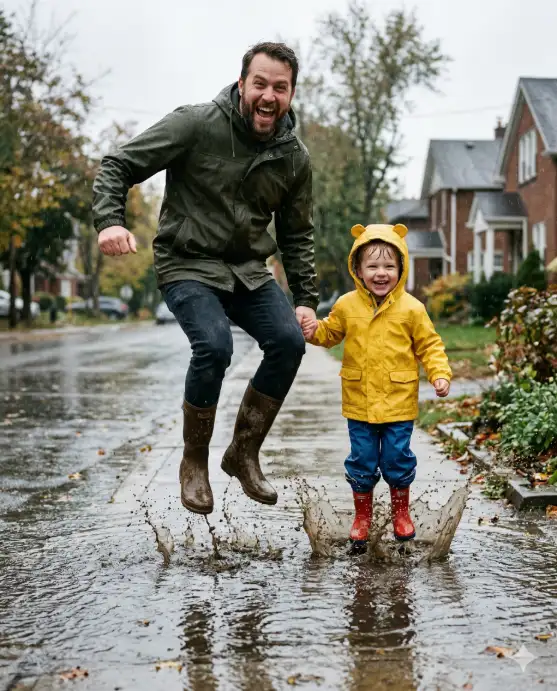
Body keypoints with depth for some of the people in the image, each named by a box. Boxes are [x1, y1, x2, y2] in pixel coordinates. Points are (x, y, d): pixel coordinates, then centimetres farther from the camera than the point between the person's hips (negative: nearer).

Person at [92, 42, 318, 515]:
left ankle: (244, 454, 2)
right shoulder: (196, 125, -14)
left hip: (248, 270, 5)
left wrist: (306, 299, 3)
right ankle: (194, 463, -5)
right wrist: (110, 221, -28)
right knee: (214, 345, -29)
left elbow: (297, 236, 12)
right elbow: (118, 166, -10)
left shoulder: (295, 158, 1)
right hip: (188, 266, -5)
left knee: (289, 341, -18)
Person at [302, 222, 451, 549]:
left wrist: (440, 374, -12)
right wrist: (315, 331, -7)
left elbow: (429, 345, 0)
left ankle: (401, 511, 31)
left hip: (399, 402, -1)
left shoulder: (411, 308, -6)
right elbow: (331, 333, 14)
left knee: (398, 459, 8)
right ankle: (362, 515, 28)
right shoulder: (347, 305, -1)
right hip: (359, 402, 2)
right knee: (362, 461, 10)